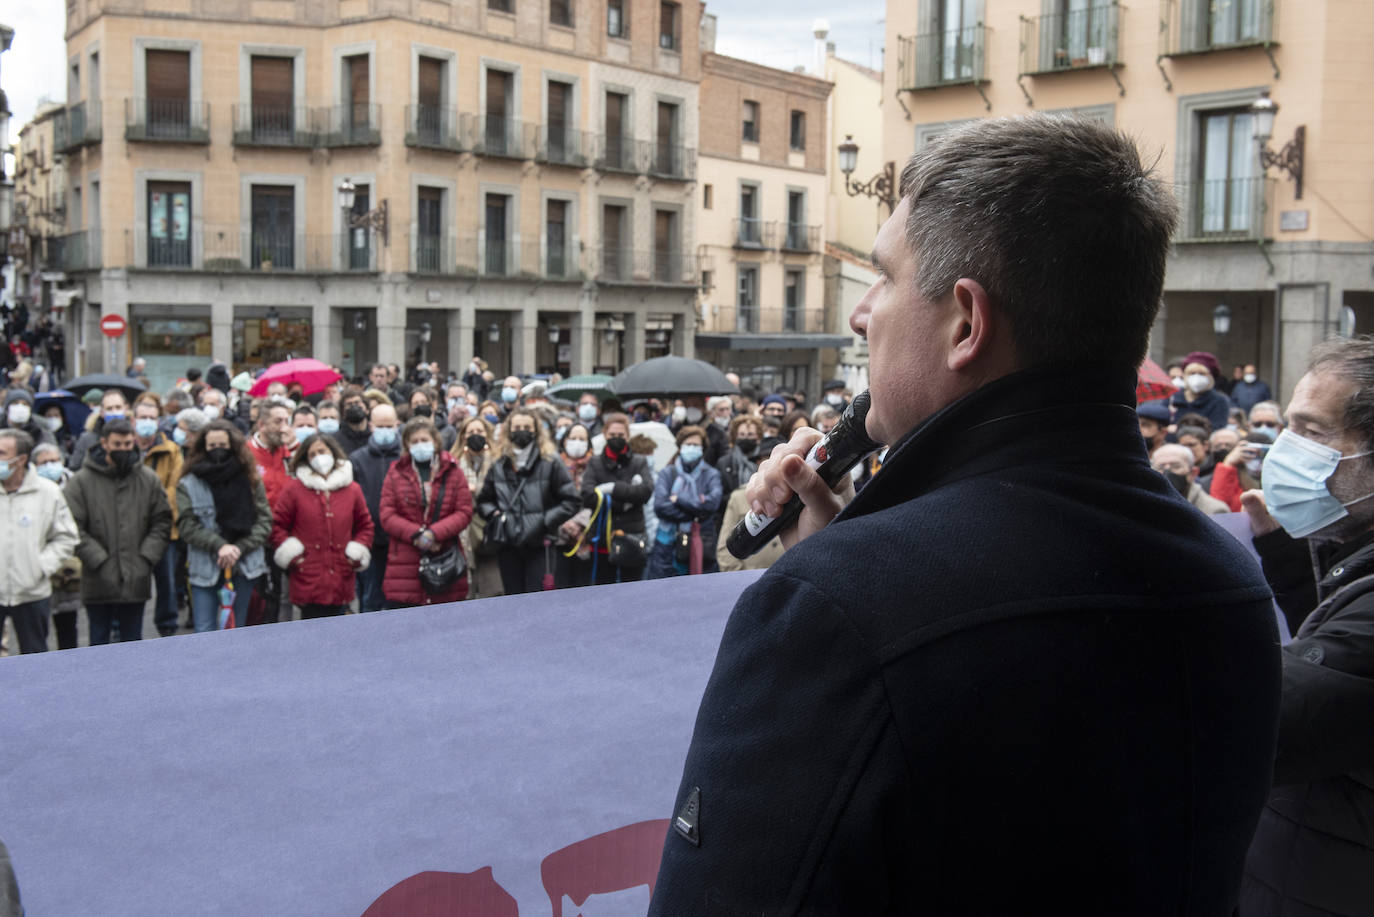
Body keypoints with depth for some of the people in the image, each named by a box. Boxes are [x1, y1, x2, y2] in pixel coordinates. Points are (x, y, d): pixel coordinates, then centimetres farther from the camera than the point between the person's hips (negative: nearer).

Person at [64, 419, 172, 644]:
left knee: (133, 643, 13)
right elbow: (75, 529, -6)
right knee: (99, 643, 9)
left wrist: (146, 558, -5)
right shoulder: (81, 481, -4)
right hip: (98, 582, -2)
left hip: (136, 581, 2)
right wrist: (99, 561, -14)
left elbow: (162, 522, 7)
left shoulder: (148, 480, 4)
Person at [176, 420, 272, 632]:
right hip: (205, 569, -1)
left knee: (237, 631, 10)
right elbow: (187, 527, -6)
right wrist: (219, 546, -19)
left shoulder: (251, 480, 4)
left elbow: (265, 520, 1)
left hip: (243, 566, 2)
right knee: (204, 633, -5)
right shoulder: (188, 485, -1)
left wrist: (239, 548, -11)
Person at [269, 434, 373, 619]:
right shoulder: (293, 489, 3)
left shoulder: (352, 490, 10)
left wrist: (357, 556, 6)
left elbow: (365, 525, 18)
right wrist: (291, 556, -4)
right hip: (308, 581, -2)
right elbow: (277, 524, 5)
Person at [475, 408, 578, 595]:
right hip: (507, 546, 4)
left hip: (538, 545, -4)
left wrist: (545, 520, -10)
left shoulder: (550, 464, -1)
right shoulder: (499, 467, 11)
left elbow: (570, 501, -2)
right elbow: (484, 501, 22)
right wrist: (495, 514, 2)